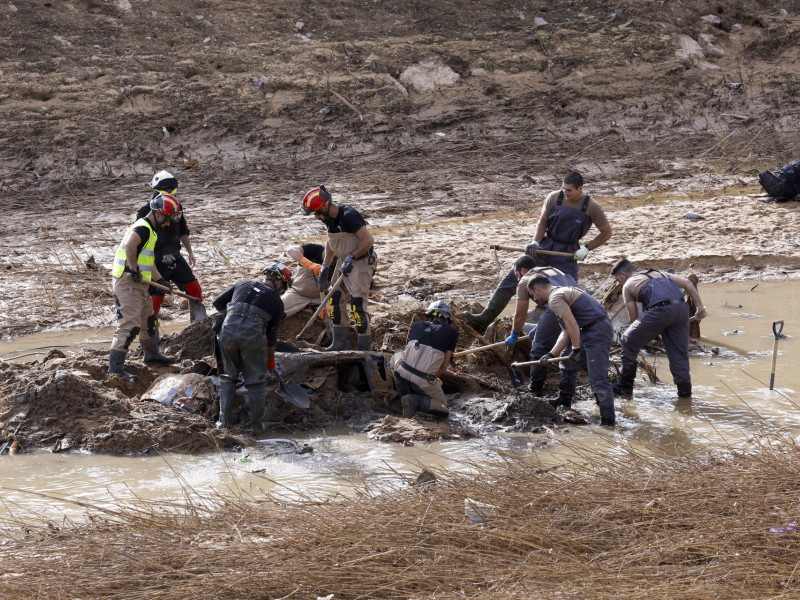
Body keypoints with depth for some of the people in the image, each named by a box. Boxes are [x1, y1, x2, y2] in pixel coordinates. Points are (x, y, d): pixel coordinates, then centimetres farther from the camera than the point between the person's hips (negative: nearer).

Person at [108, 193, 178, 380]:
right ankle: (115, 366, -19)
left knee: (148, 319, 27)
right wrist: (134, 270, -26)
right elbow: (130, 247, -35)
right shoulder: (143, 229, -16)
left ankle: (151, 353, 47)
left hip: (137, 283, 11)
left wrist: (160, 280, 24)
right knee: (130, 324, -16)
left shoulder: (149, 230, 19)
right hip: (128, 282, -11)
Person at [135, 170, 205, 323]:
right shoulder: (146, 211, -11)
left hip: (175, 258, 6)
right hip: (157, 262, -6)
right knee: (156, 298, -6)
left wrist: (190, 252, 18)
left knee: (194, 289, 1)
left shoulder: (176, 207, 7)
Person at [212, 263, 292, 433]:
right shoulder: (277, 301, 18)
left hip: (228, 329, 2)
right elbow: (271, 335, 18)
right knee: (256, 381, 13)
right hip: (253, 333, -2)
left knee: (228, 376, 19)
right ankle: (256, 424, 15)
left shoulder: (244, 284, 24)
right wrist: (271, 360, 31)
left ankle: (224, 419, 14)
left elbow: (218, 303, 23)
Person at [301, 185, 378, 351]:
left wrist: (352, 257, -22)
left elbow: (368, 240, -27)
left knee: (357, 304, -13)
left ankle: (364, 346, -5)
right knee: (335, 300, 10)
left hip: (361, 262, -9)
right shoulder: (329, 218, 3)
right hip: (344, 262, 9)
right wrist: (325, 266, 16)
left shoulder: (349, 216, -25)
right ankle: (340, 342, 21)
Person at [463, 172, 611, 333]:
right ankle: (484, 320, -9)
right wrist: (535, 242, -8)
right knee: (511, 278, -8)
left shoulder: (592, 207, -10)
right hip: (545, 247, 2)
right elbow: (542, 221, 8)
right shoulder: (554, 198, -4)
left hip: (568, 255, -2)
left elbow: (606, 233, -1)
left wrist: (586, 248, -12)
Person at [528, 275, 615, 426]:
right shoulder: (563, 292, 24)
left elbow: (572, 324, -20)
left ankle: (608, 418, -19)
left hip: (597, 333, -11)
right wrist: (551, 355, 14)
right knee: (568, 362, 27)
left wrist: (576, 349, -12)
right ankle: (565, 399, 40)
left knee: (598, 378, -15)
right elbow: (566, 333, 20)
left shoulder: (555, 298, -9)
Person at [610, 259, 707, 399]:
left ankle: (626, 386, 18)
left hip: (659, 310, -5)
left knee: (628, 342, 13)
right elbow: (687, 283, 22)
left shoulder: (628, 285, 20)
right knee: (678, 351, 18)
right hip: (681, 307, 5)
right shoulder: (658, 273, 34)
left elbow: (633, 318, 19)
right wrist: (700, 306, 18)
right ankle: (684, 389, 16)